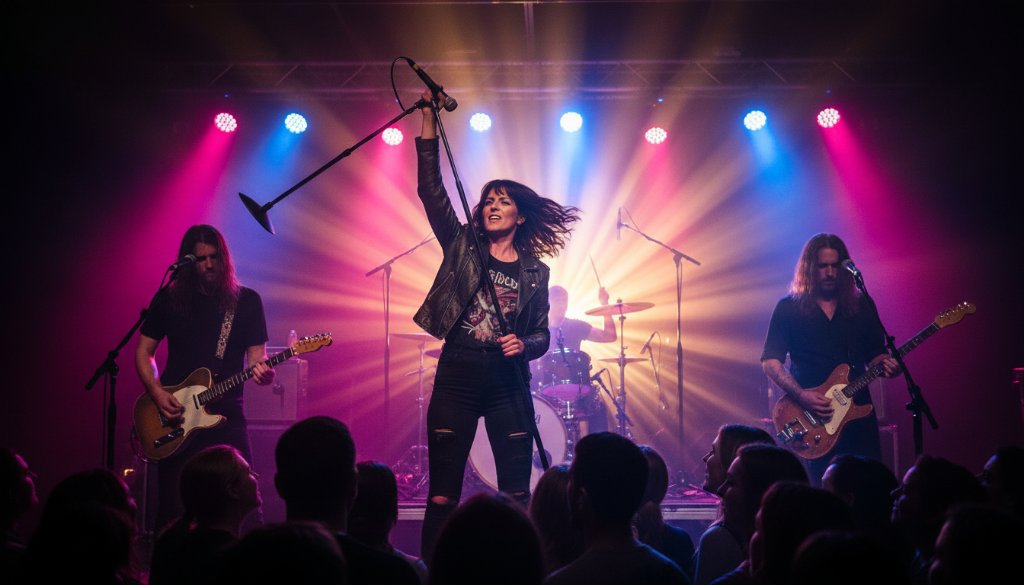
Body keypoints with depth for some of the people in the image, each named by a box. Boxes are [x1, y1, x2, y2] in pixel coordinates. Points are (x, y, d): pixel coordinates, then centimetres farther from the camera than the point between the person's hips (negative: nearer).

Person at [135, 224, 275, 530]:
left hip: (226, 415, 0)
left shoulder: (246, 301, 4)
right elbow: (143, 352, 9)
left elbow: (256, 355, 1)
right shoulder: (169, 299, 5)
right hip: (174, 417, 0)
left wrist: (261, 372, -23)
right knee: (173, 508, 1)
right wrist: (157, 393, -7)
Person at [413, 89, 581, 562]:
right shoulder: (461, 245, 6)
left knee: (516, 495, 1)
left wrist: (523, 345, -13)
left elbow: (541, 336, 10)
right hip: (457, 374, 0)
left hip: (507, 381, 1)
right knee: (442, 495, -1)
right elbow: (430, 189, -2)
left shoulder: (534, 271, 8)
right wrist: (429, 120, -7)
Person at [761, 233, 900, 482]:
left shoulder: (862, 306, 10)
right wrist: (800, 395, -16)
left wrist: (886, 365, -11)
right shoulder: (789, 308, 0)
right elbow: (770, 361, -3)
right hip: (811, 418, -3)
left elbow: (875, 354, 14)